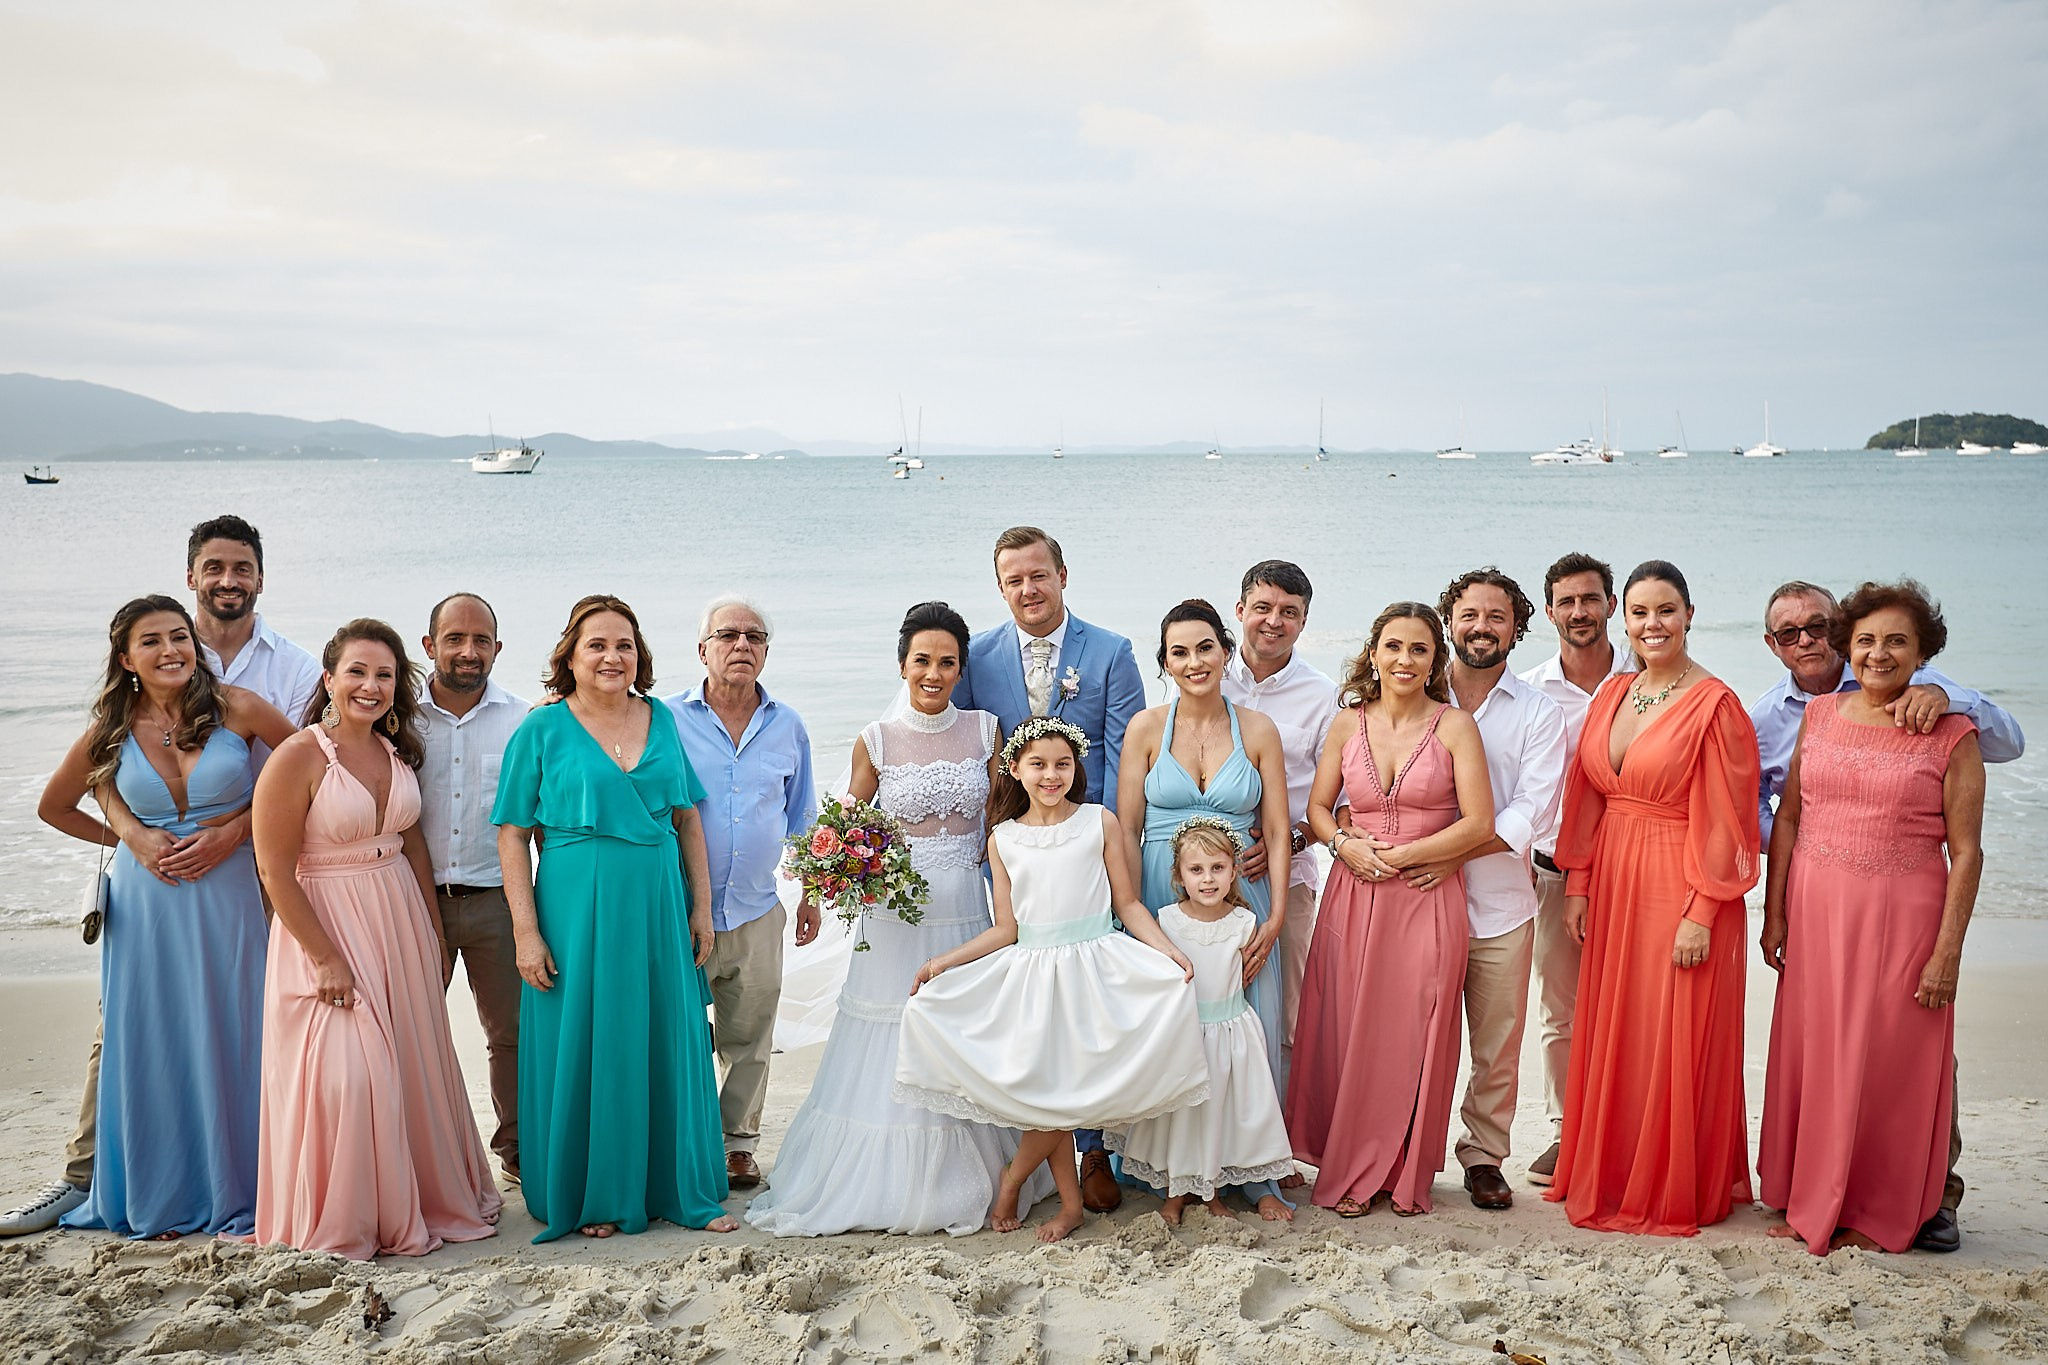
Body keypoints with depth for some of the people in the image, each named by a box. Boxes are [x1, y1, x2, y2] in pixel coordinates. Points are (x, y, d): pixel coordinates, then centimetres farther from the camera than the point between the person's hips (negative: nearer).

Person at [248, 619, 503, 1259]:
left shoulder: (396, 752, 6)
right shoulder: (299, 756, -14)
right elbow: (275, 871, -15)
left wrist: (434, 936, 13)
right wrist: (325, 958, -17)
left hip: (399, 922, 7)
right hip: (325, 926, -7)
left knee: (413, 1068, 13)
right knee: (346, 1075, -8)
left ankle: (423, 1201, 29)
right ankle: (340, 1228, 10)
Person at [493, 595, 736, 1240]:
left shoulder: (661, 721, 9)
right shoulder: (542, 730, -3)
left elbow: (689, 818, 13)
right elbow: (512, 835, -5)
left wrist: (701, 905, 8)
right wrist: (526, 931, -11)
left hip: (658, 908, 4)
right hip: (576, 910, -3)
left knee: (669, 1045, 9)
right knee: (582, 1050, 4)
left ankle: (683, 1188, 23)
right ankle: (591, 1197, 20)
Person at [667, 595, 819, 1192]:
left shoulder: (788, 727, 7)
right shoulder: (667, 720, -3)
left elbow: (801, 820, 16)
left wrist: (809, 894, 14)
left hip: (758, 913, 3)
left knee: (748, 1040, 11)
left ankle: (739, 1142, 25)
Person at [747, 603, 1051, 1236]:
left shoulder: (983, 731, 3)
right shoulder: (877, 740, -1)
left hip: (965, 910, 1)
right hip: (895, 914, -1)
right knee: (890, 1053, 1)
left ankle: (961, 1183, 21)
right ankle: (884, 1181, 14)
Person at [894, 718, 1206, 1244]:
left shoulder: (1100, 823, 2)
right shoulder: (1003, 839, 7)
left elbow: (1128, 904, 2)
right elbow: (1005, 929, 6)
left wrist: (1168, 950, -12)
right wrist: (944, 962, -2)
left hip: (1095, 967, -2)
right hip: (1032, 972, 2)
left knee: (1072, 1082, -12)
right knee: (1044, 1086, 0)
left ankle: (1011, 1181, 11)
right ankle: (1071, 1203, 17)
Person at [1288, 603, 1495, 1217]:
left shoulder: (1455, 725, -2)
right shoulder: (1348, 723, 7)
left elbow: (1478, 823, -7)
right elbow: (1317, 807, 13)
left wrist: (1399, 855, -11)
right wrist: (1344, 844, -8)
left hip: (1427, 899, -2)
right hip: (1353, 898, 3)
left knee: (1413, 1039, 1)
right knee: (1348, 1034, 3)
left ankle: (1406, 1175, 18)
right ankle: (1350, 1172, 17)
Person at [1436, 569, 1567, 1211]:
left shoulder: (1539, 713, 3)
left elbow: (1533, 810, -7)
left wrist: (1453, 855, -17)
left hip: (1500, 902, 0)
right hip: (1418, 898, 0)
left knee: (1498, 1042, 6)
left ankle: (1484, 1154, 22)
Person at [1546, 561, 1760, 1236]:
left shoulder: (1714, 705, -10)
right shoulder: (1612, 694, 9)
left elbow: (1724, 820, -13)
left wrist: (1702, 914, -17)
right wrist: (1577, 885, 7)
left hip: (1678, 893, -6)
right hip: (1613, 884, 6)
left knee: (1672, 1045, 1)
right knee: (1609, 1038, 13)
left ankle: (1675, 1193, 16)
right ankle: (1605, 1177, 26)